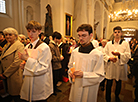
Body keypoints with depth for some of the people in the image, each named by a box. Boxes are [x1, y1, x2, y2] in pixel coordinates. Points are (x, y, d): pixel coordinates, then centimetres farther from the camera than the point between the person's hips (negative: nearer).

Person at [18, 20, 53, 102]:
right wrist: (23, 65, -3)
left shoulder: (44, 47, -18)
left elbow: (43, 68, -20)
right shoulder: (27, 47, 5)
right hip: (28, 83, 7)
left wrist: (27, 59, -23)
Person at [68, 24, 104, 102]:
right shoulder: (74, 52, -3)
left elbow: (100, 76, -14)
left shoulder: (98, 54, -17)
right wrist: (71, 72, -10)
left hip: (88, 90, -4)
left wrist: (83, 75, -26)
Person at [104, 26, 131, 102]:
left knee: (118, 83, 17)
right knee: (109, 83, 6)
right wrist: (109, 58, -16)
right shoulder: (108, 44, 4)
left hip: (120, 66, 0)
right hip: (110, 66, 0)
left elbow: (128, 56, -5)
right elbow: (104, 54, 2)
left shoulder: (125, 43, 1)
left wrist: (119, 54, -21)